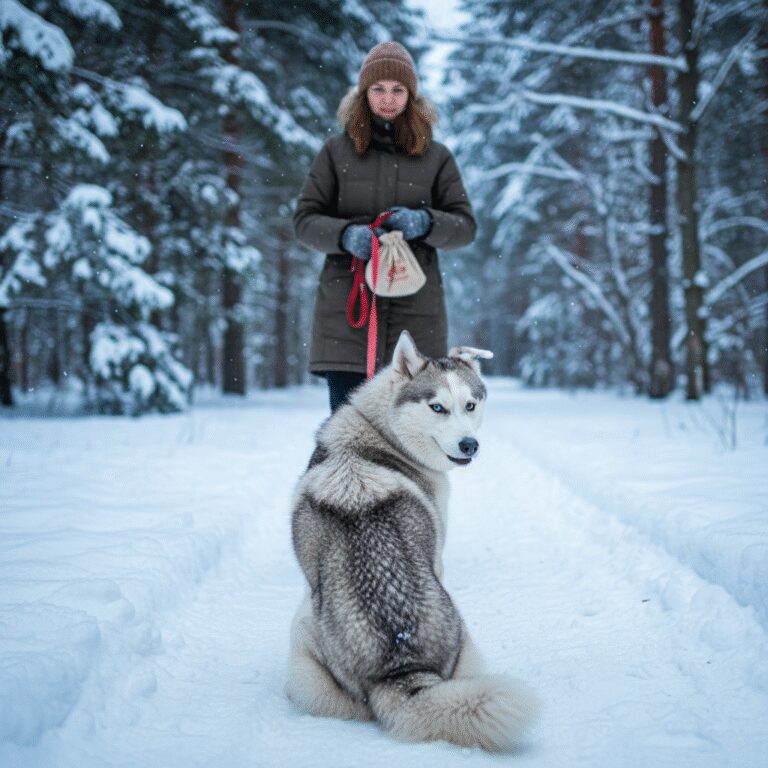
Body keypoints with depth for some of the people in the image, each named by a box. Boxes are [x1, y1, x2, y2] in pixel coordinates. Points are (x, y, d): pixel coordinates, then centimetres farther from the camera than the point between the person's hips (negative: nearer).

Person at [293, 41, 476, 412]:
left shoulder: (435, 156, 11)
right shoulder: (336, 152, 10)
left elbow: (466, 225, 7)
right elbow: (304, 219, 7)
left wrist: (425, 223, -14)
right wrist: (346, 234, -14)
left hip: (415, 312, 1)